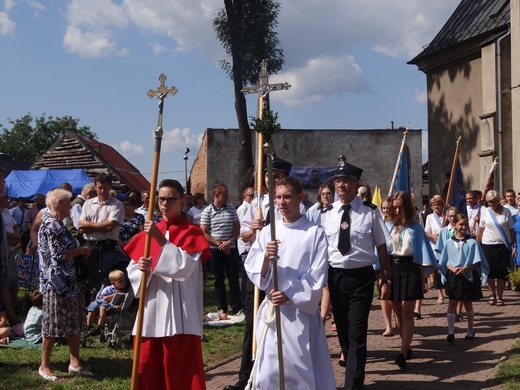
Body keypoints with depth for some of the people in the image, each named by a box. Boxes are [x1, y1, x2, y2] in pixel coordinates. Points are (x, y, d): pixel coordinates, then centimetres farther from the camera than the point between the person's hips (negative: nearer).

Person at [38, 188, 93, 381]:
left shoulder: (58, 224, 14)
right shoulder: (51, 225, -17)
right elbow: (59, 254, -23)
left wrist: (80, 252, 2)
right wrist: (81, 250, -10)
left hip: (68, 280, 10)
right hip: (56, 283, -10)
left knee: (74, 322, 13)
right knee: (53, 324, 0)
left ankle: (74, 362, 21)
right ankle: (44, 365, 11)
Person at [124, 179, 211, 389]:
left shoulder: (191, 233, 0)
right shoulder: (147, 233, 13)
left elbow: (184, 267, -16)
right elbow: (131, 270, 10)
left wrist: (160, 238, -19)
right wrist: (140, 267, -13)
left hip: (179, 313, -4)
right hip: (151, 310, 5)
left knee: (180, 369, -3)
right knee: (148, 367, 8)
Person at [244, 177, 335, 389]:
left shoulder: (315, 233, -4)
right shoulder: (267, 232, 6)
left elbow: (317, 276, -7)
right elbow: (251, 268, 1)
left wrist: (290, 295, -18)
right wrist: (266, 257, -19)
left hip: (301, 311, -3)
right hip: (272, 309, 3)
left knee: (302, 369, 0)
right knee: (269, 370, 4)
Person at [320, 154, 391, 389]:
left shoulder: (370, 212, -5)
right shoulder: (326, 214, 4)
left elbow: (381, 247, -1)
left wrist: (386, 280, 0)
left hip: (361, 276, -4)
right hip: (335, 276, 4)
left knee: (357, 333, -6)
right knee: (343, 331, 16)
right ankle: (354, 369, 37)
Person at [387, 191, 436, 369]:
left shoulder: (415, 228, -1)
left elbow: (421, 254, 1)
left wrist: (423, 279, -1)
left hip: (410, 270, -3)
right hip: (392, 269, 3)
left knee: (407, 312, -9)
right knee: (397, 312, 11)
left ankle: (403, 353, -16)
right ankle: (406, 346, 28)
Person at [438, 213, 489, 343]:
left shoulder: (472, 243, -5)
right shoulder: (449, 242, 0)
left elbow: (477, 263, -5)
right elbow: (444, 262, 5)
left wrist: (465, 268, -17)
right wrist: (452, 268, -13)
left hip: (468, 277, -1)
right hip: (453, 277, 1)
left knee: (468, 304, 11)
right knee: (452, 303, -3)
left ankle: (470, 331, 26)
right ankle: (450, 331, -5)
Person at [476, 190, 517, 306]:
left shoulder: (506, 212, 3)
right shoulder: (485, 212, 5)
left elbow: (511, 230, 4)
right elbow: (480, 230, 7)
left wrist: (514, 246, -1)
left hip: (503, 245, 0)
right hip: (487, 245, 1)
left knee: (502, 272, 0)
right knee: (490, 271, -1)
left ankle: (499, 296, 12)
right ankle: (492, 293, 20)